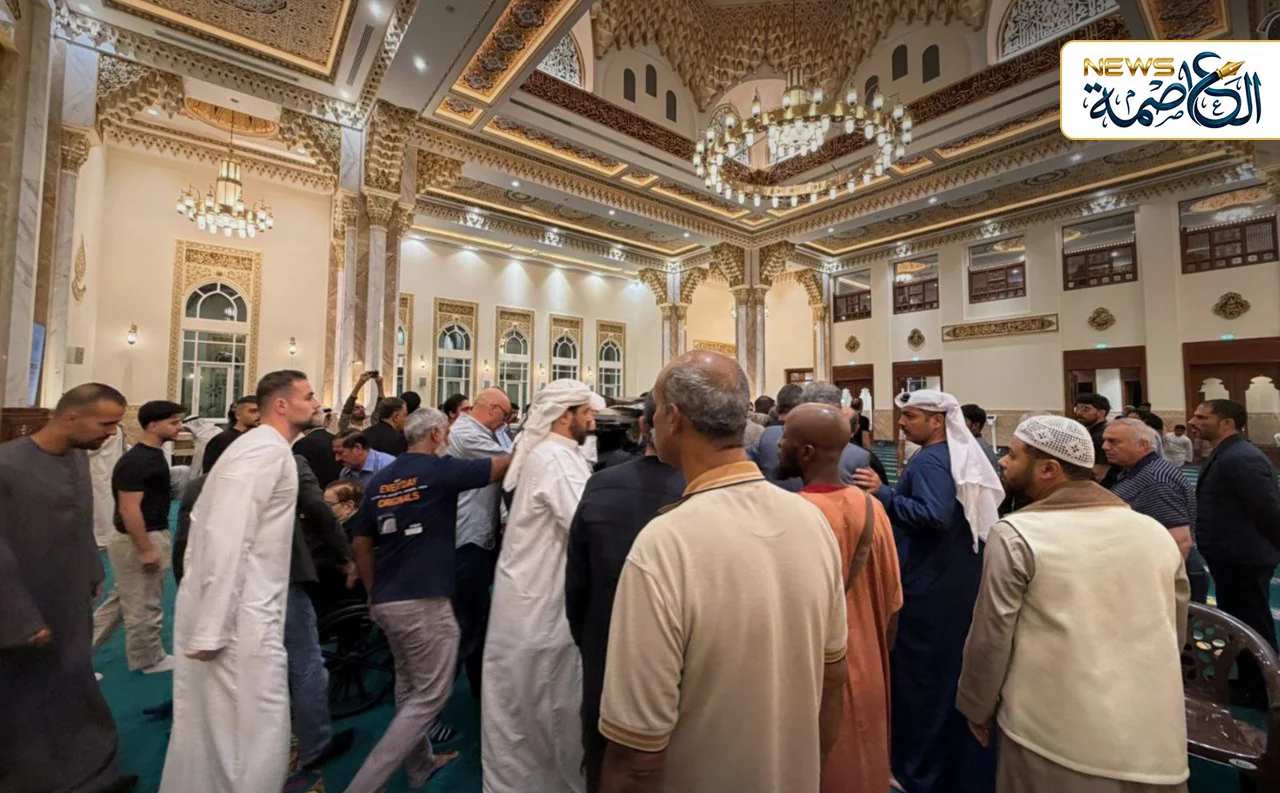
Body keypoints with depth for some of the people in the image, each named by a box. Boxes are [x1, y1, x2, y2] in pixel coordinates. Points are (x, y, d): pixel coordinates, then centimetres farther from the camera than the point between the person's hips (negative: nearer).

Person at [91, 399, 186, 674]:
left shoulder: (153, 455, 8)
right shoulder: (136, 461, -22)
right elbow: (129, 509, -24)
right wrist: (146, 549, -21)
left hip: (152, 536, 9)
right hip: (139, 541, -9)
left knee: (125, 600, 22)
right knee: (144, 606, 8)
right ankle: (150, 660, 23)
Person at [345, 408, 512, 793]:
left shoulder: (380, 479, 6)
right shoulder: (439, 470, -13)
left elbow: (361, 545, 11)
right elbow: (505, 465, -13)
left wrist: (375, 594, 20)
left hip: (387, 602, 8)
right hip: (424, 602, -8)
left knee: (408, 687, 23)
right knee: (429, 696, 7)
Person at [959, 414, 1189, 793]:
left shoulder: (1015, 535, -17)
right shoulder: (1156, 532, 0)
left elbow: (990, 638, -12)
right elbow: (1175, 632, 13)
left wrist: (977, 707, 5)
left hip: (1056, 740, -4)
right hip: (1154, 737, 5)